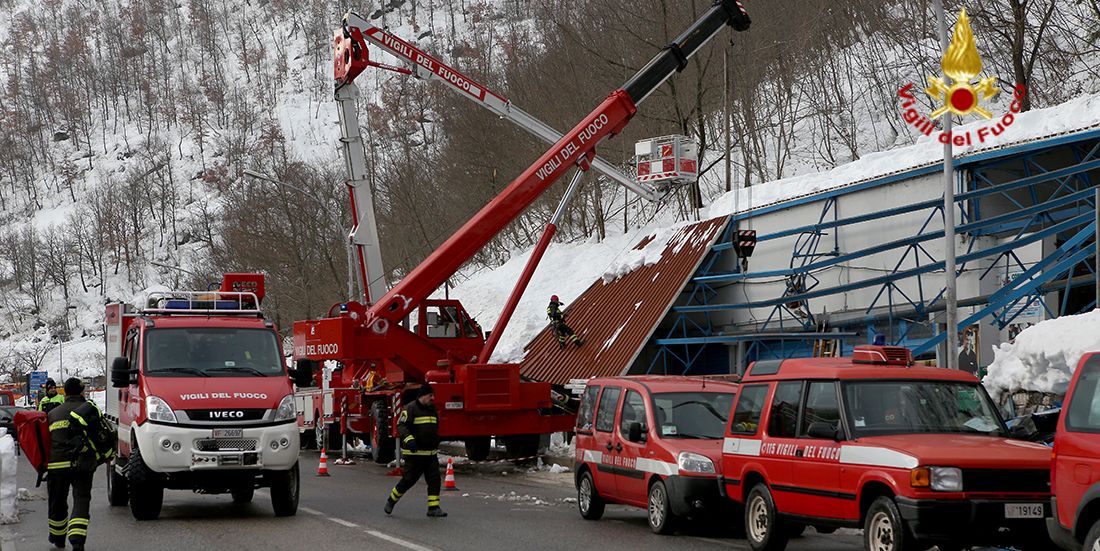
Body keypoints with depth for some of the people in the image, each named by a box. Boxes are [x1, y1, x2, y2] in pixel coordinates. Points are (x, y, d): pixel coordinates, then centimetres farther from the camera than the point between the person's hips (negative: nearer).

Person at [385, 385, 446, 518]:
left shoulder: (432, 409, 14)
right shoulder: (410, 409, -10)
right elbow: (401, 426, -18)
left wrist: (436, 444, 31)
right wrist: (409, 439, -33)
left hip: (431, 453, 7)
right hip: (414, 453, -7)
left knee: (434, 478, -3)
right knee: (410, 479, -3)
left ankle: (433, 508, -2)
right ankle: (391, 500, 17)